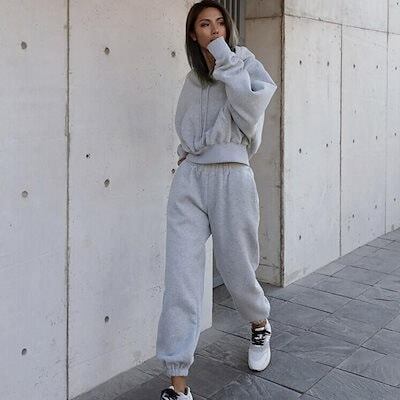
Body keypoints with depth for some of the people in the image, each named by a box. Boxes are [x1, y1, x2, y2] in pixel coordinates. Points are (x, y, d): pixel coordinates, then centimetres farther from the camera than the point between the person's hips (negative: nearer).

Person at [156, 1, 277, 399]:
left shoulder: (244, 62, 4)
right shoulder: (192, 78, 18)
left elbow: (251, 104, -17)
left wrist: (225, 58, -13)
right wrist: (188, 151, 15)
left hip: (230, 176, -3)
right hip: (188, 179, 4)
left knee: (237, 270, 9)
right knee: (181, 278, -7)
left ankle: (259, 326, 44)